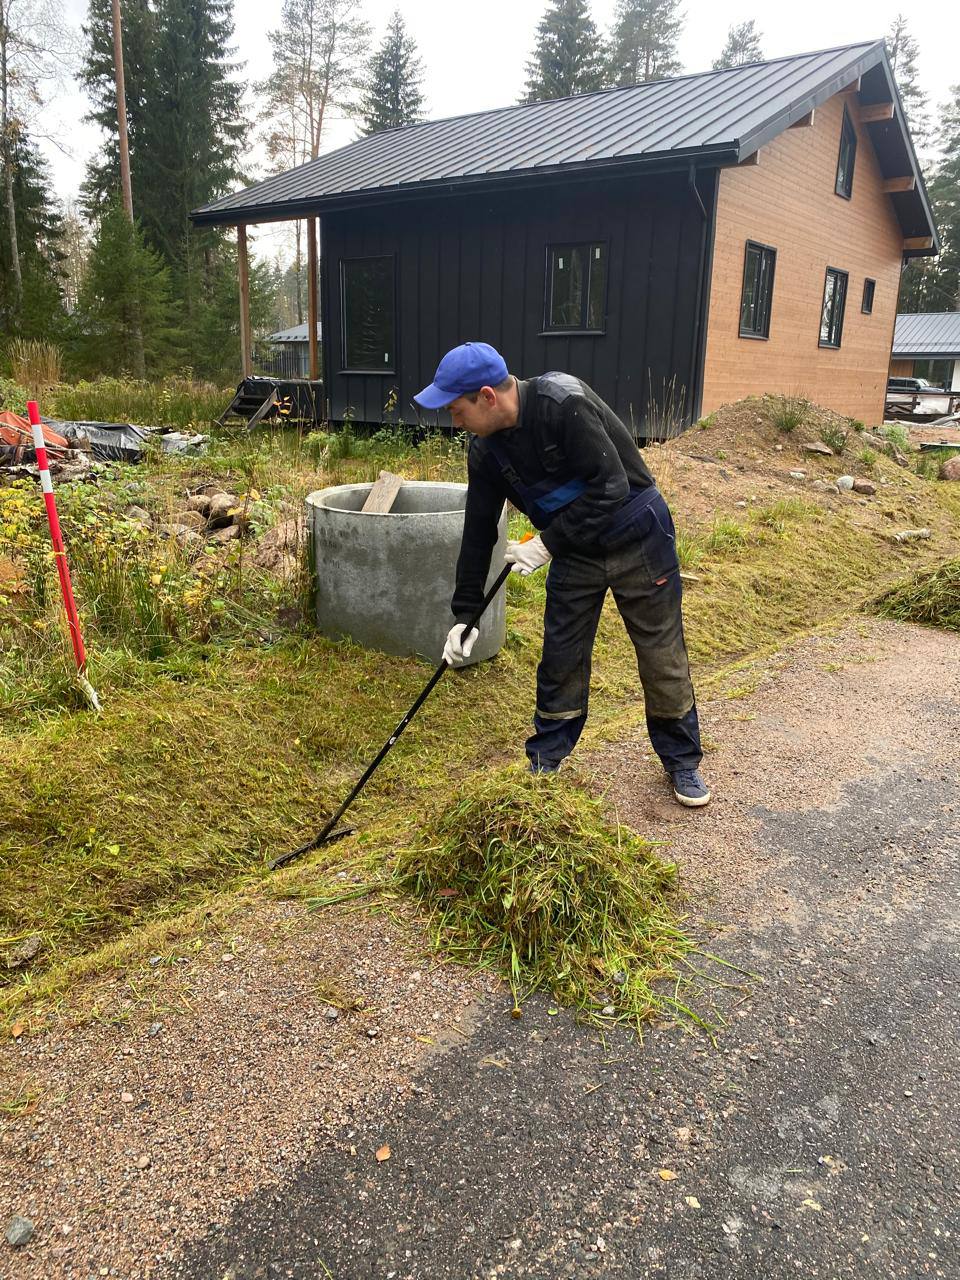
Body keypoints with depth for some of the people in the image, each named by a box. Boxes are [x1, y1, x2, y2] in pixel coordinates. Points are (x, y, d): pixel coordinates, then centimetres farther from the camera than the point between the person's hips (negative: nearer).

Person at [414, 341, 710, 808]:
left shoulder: (563, 402, -27)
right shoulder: (486, 452, -6)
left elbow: (611, 486, -29)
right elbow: (478, 532, 1)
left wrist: (547, 544, -26)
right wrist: (464, 614, 2)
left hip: (636, 536, -5)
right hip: (574, 550, 6)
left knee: (663, 656, 5)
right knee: (560, 657, 8)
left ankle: (682, 761, 24)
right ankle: (544, 762, 26)